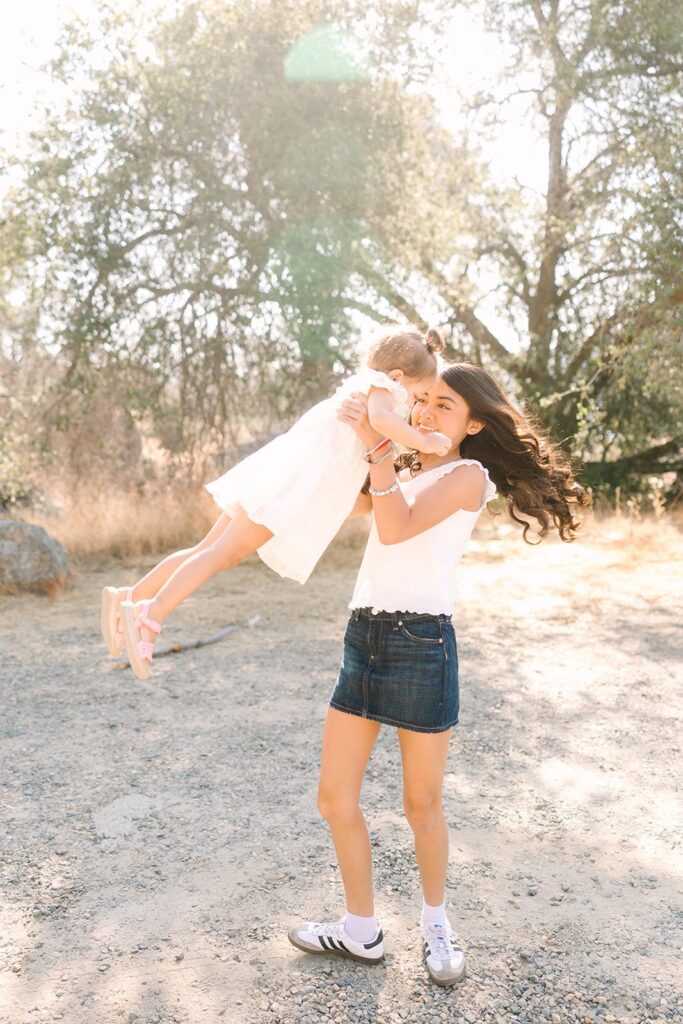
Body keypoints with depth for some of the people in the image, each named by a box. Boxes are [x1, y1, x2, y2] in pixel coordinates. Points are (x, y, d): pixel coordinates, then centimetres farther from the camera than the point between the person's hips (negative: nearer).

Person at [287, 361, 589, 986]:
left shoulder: (467, 476, -3)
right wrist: (352, 433, 16)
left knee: (422, 804, 8)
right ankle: (361, 932, 25)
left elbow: (396, 529, -15)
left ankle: (436, 922, 34)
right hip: (364, 638, 7)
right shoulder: (402, 472, 19)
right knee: (335, 797, 7)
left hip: (421, 642, -6)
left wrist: (376, 447, -17)